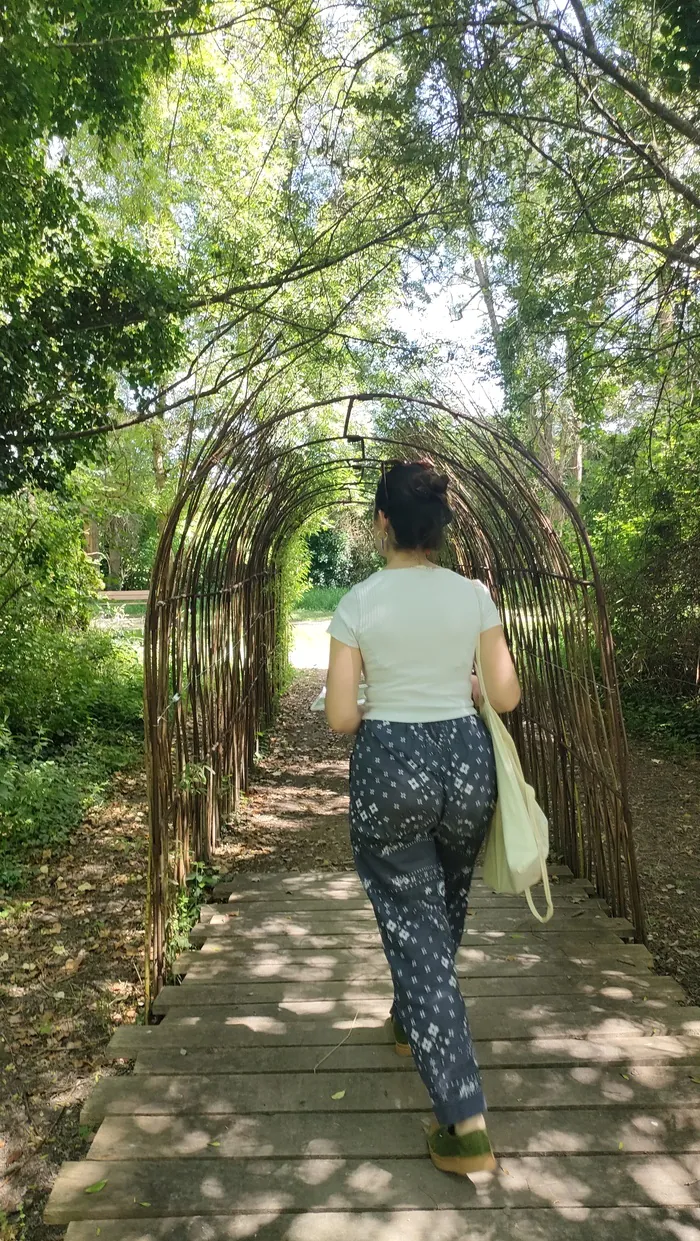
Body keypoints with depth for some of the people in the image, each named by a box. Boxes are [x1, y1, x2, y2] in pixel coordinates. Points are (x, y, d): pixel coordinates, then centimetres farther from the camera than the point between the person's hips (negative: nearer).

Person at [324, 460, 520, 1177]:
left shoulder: (360, 602, -10)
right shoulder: (475, 595, -2)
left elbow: (340, 717, -11)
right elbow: (506, 697, 0)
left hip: (389, 768, -4)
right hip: (466, 760, 4)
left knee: (414, 925, 8)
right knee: (442, 911, 27)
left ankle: (465, 1123, 9)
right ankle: (412, 1022, 54)